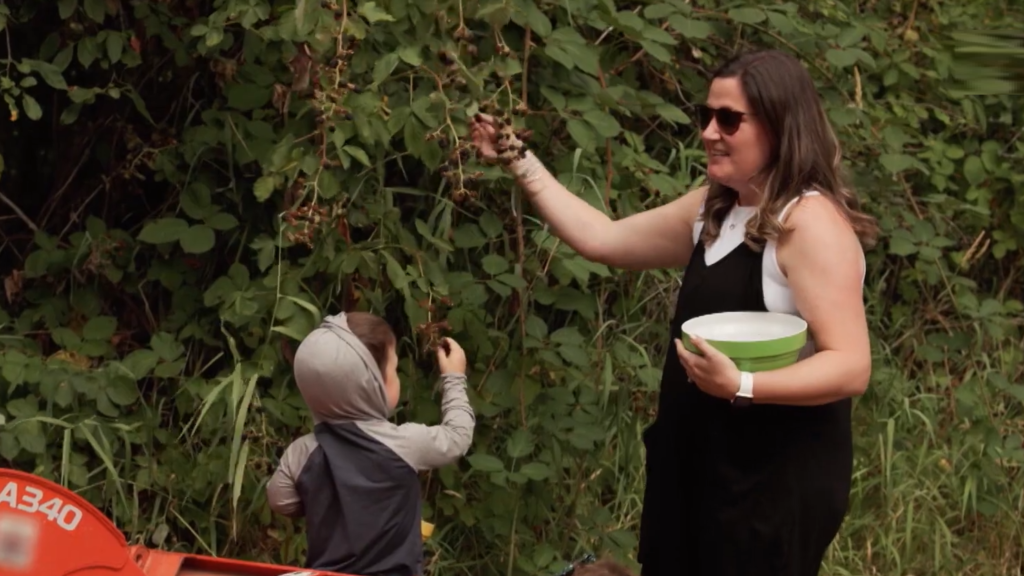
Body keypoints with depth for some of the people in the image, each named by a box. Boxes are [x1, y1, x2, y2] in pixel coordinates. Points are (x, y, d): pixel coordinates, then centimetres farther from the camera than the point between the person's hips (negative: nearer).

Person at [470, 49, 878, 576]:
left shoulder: (811, 222, -18)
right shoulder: (713, 208, 9)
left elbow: (851, 366, -24)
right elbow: (600, 239, 15)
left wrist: (740, 386, -35)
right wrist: (519, 162, 13)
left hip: (777, 480, -9)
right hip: (702, 465, 9)